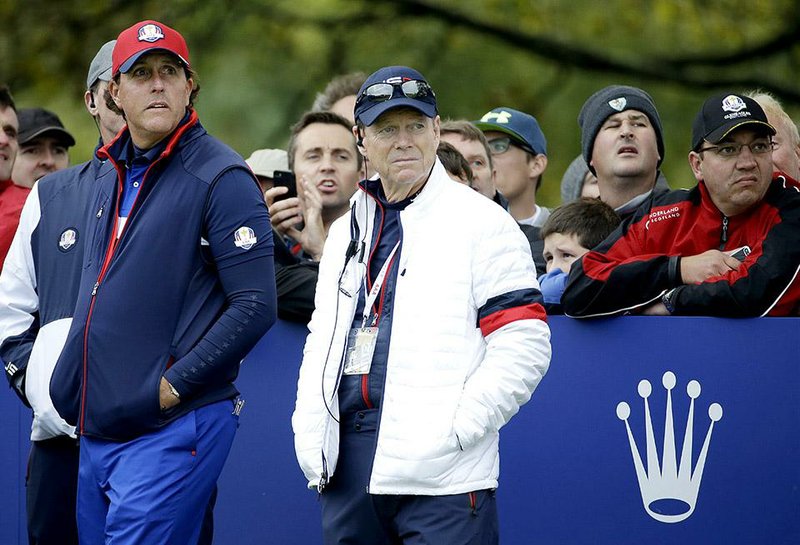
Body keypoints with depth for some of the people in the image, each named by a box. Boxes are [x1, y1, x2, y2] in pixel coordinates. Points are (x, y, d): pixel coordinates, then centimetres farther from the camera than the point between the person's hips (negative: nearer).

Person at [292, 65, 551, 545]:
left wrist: (452, 432, -14)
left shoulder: (482, 222, -1)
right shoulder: (345, 232, 20)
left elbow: (523, 347, -8)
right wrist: (309, 434, 10)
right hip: (349, 466, 6)